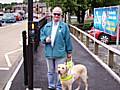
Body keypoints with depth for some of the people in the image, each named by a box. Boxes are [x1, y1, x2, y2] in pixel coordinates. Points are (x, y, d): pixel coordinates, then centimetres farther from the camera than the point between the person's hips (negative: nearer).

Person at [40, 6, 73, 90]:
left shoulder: (64, 26, -3)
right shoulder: (47, 26, 7)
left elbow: (68, 39, -1)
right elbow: (42, 35, 13)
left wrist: (69, 51, 0)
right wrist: (45, 39, -11)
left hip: (60, 53, -3)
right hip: (49, 53, 4)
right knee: (51, 71, 16)